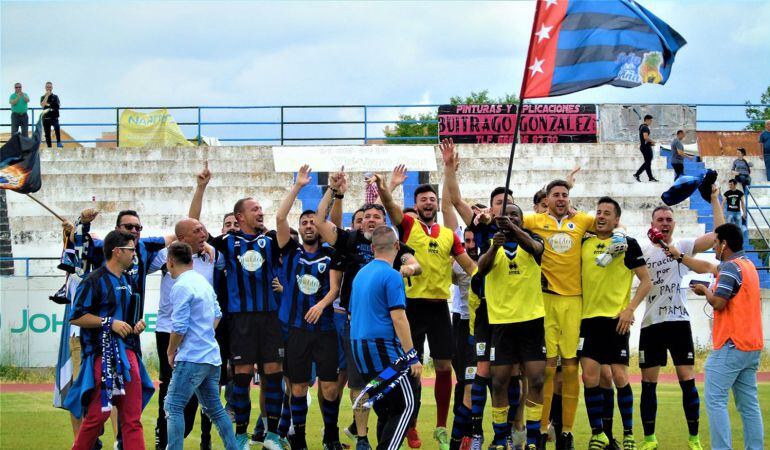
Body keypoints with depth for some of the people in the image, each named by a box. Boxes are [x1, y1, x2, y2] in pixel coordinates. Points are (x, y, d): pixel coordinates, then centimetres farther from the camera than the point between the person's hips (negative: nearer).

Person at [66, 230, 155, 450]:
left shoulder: (129, 281, 18)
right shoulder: (94, 281, -8)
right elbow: (76, 317, -12)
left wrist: (139, 323, 11)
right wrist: (110, 322, -16)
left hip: (128, 352, 8)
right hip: (103, 354, -8)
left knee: (132, 416, 4)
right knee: (97, 413, -6)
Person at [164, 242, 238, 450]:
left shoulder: (180, 287, -14)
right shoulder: (203, 281, 13)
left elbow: (179, 327, -17)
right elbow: (217, 314, 22)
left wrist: (171, 352, -3)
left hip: (192, 357, -9)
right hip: (212, 356, 9)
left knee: (173, 407, -6)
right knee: (214, 408, 16)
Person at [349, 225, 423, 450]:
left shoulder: (361, 274, 14)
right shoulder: (391, 275, -10)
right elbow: (398, 318, -16)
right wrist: (412, 356, -14)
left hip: (359, 349, 8)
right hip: (384, 349, -8)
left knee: (385, 410, 13)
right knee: (406, 406, -5)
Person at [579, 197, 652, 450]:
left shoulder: (628, 244, -1)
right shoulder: (585, 244, 9)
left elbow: (646, 282, 0)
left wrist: (630, 309, -10)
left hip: (616, 319, -3)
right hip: (589, 318, 3)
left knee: (620, 377, -3)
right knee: (590, 377, -3)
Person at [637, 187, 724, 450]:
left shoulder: (684, 247, 4)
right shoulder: (643, 252, 9)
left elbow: (719, 233, -5)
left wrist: (714, 199, -7)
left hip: (679, 322, -2)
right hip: (650, 324, 2)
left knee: (687, 380, -3)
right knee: (648, 383, 4)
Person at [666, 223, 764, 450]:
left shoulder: (730, 267, -12)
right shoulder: (746, 265, 18)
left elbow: (718, 302, -19)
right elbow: (707, 267, 31)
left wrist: (705, 290, 1)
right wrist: (680, 256, 38)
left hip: (731, 345, -9)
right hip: (752, 346, 9)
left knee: (716, 400, -9)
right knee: (749, 405, 8)